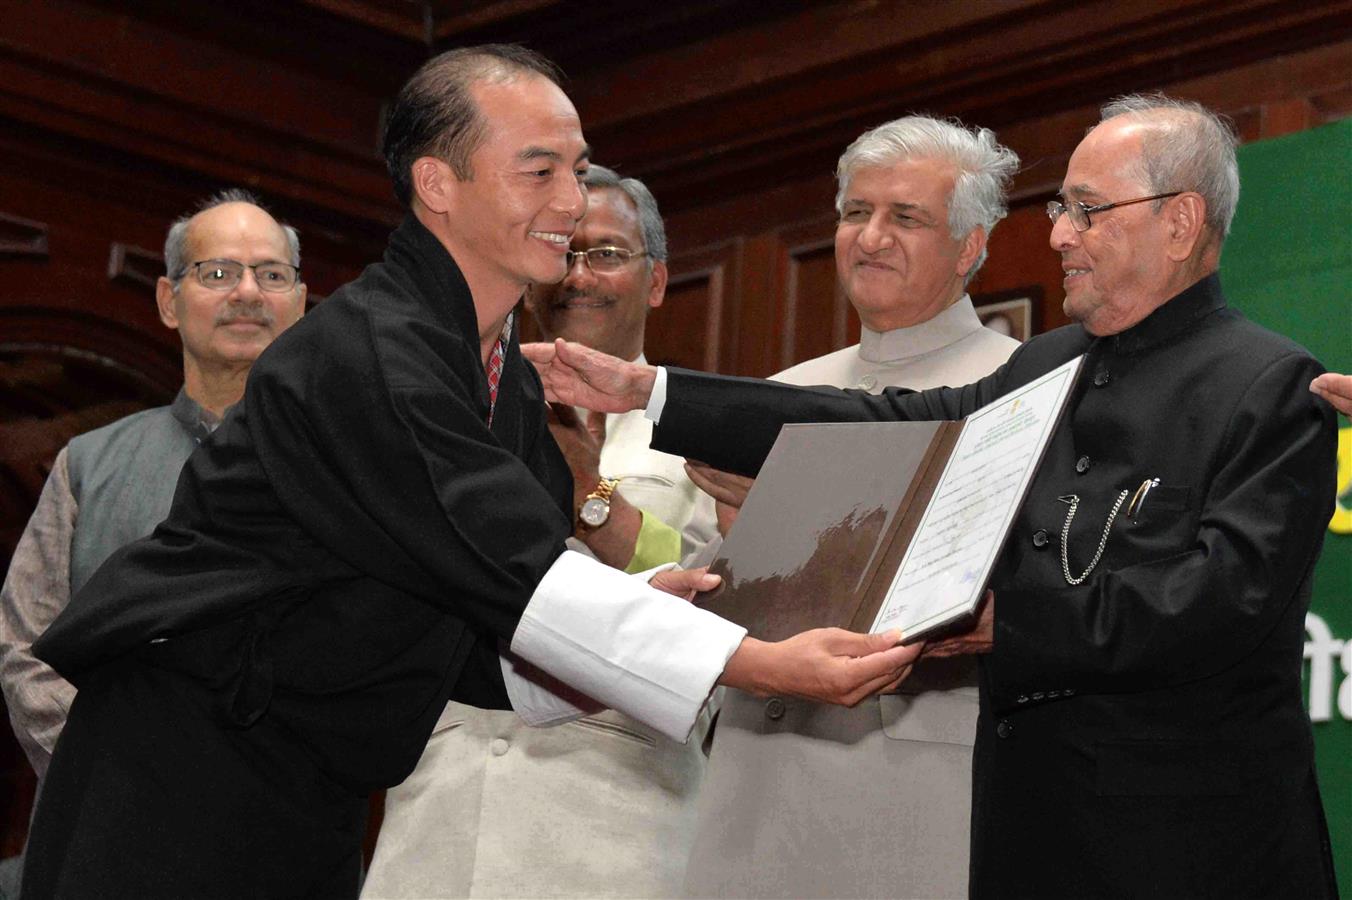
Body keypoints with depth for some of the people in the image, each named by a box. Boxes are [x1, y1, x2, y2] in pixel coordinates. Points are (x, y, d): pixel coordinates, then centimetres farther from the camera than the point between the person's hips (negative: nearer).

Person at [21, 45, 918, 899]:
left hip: (313, 792, 8)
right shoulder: (367, 351, -19)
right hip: (181, 779, -8)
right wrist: (763, 666, -30)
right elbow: (514, 574, -26)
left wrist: (636, 612, -8)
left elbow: (494, 626, 10)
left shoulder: (512, 379, 10)